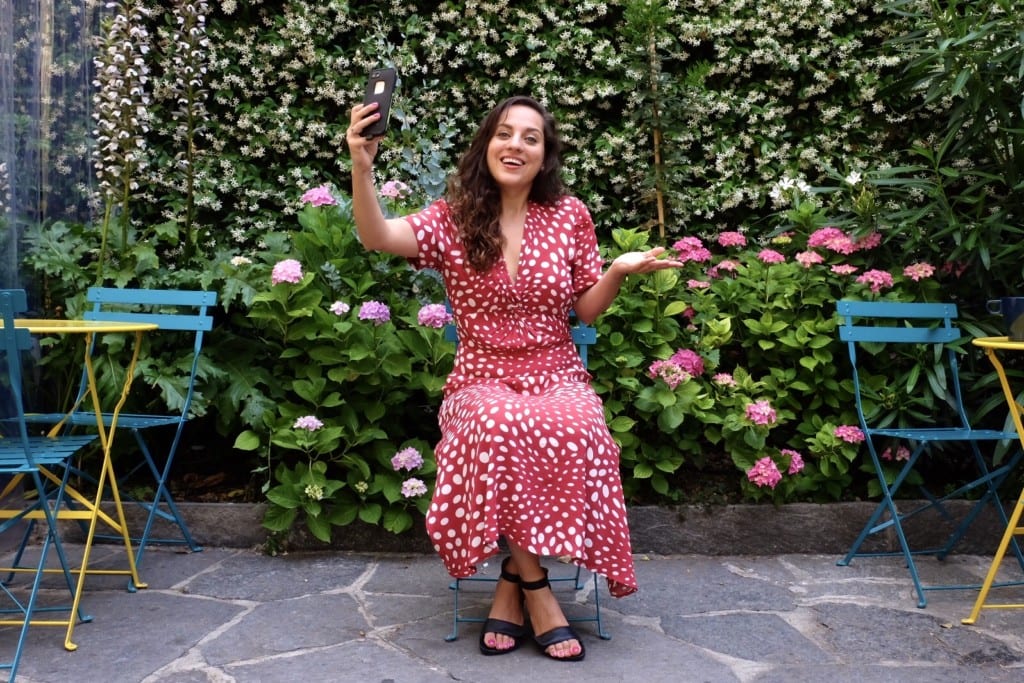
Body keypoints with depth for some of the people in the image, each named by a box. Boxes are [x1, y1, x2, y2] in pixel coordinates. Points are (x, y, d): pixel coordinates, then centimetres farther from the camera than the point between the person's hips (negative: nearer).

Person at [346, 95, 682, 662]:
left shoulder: (569, 215, 4)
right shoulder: (453, 217, 0)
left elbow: (587, 311, 9)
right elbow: (377, 237, -19)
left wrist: (618, 271, -11)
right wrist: (362, 167, -36)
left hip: (556, 376, 1)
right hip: (483, 381, -1)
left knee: (572, 428, -35)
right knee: (502, 425, -37)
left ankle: (513, 582, -14)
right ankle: (535, 588, -17)